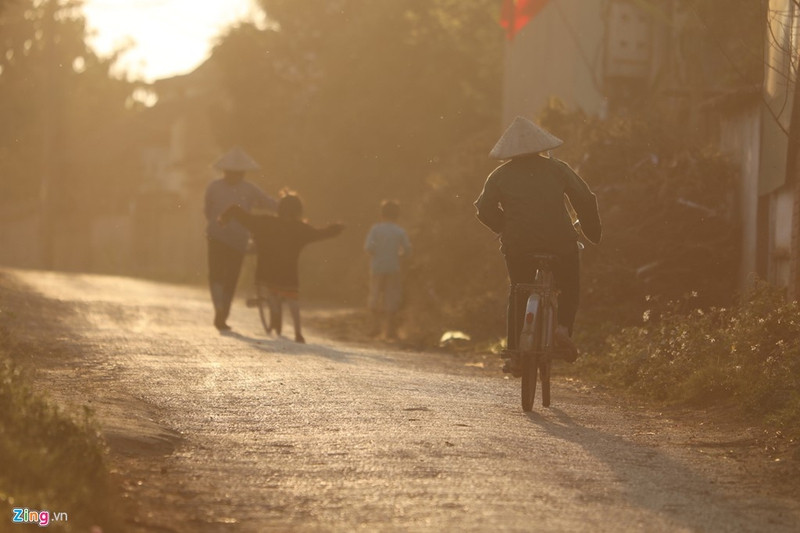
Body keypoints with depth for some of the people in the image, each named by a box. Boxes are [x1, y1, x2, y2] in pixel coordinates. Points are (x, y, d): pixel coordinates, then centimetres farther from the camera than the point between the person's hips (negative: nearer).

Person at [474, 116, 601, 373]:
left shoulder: (500, 175, 10)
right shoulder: (557, 169, 10)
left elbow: (485, 209, 1)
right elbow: (585, 199, 6)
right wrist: (592, 231, 20)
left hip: (518, 243, 1)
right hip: (560, 241, 0)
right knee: (569, 287, 22)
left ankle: (515, 352, 10)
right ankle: (563, 327, -6)